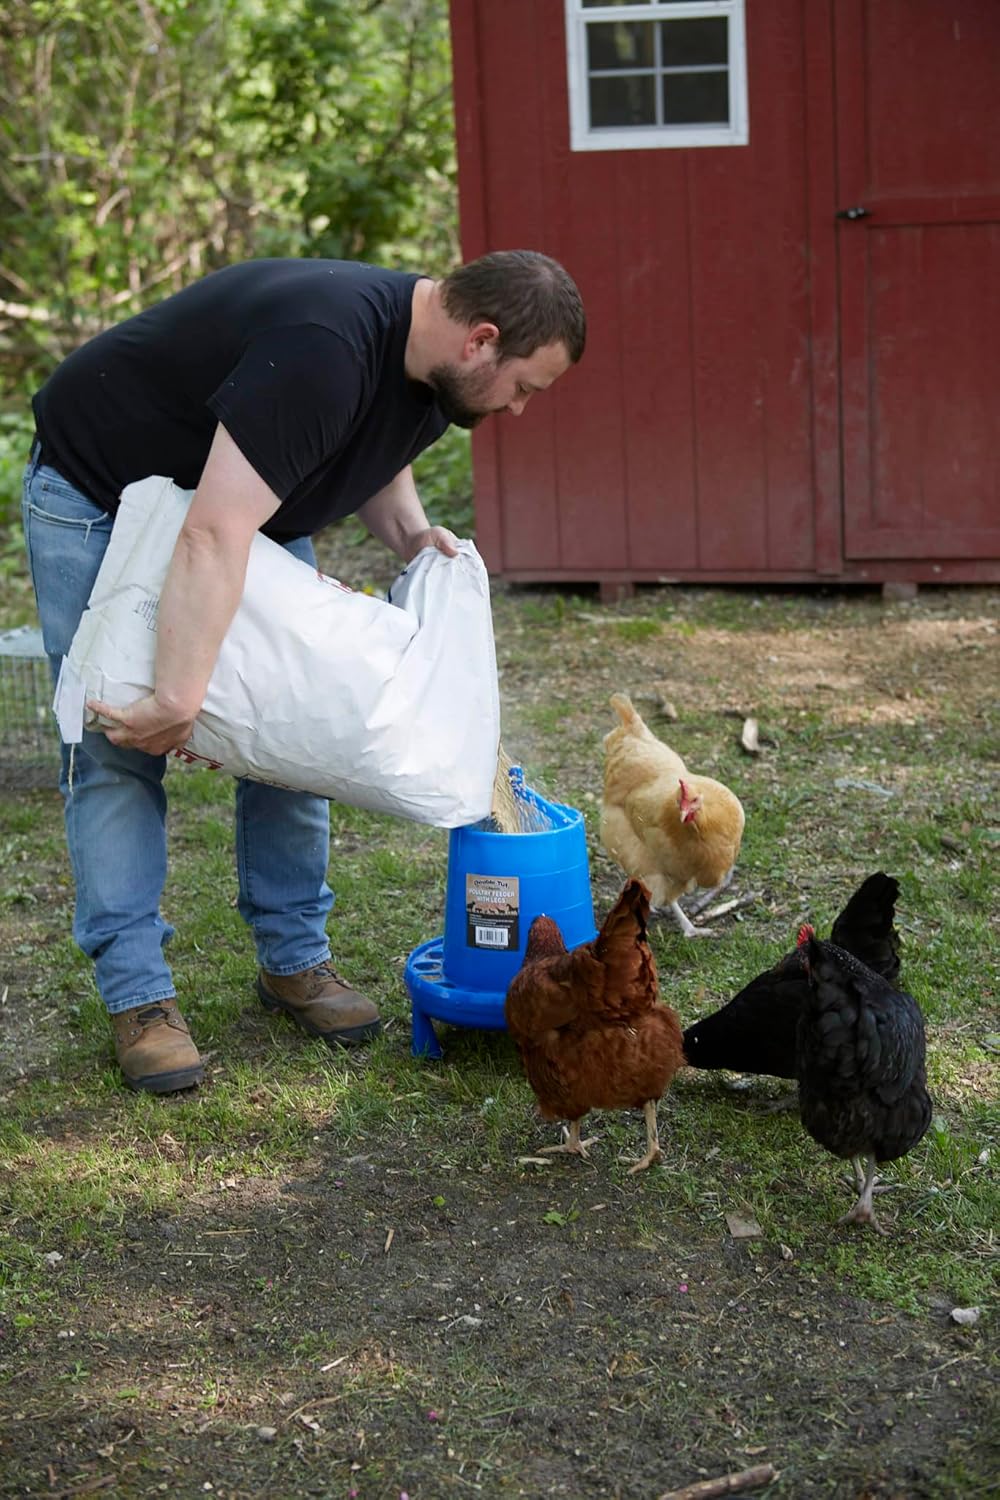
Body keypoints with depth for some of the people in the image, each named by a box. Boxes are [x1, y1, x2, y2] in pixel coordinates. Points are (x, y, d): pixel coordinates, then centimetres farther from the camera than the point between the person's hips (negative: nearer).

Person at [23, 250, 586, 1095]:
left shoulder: (431, 363, -9)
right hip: (96, 497, -8)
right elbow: (213, 537, -42)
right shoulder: (318, 353, -38)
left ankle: (295, 959, 13)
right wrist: (181, 698, -43)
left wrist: (411, 533, -8)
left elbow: (380, 457, 13)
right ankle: (138, 995, -4)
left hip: (250, 505, 8)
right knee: (114, 749, -10)